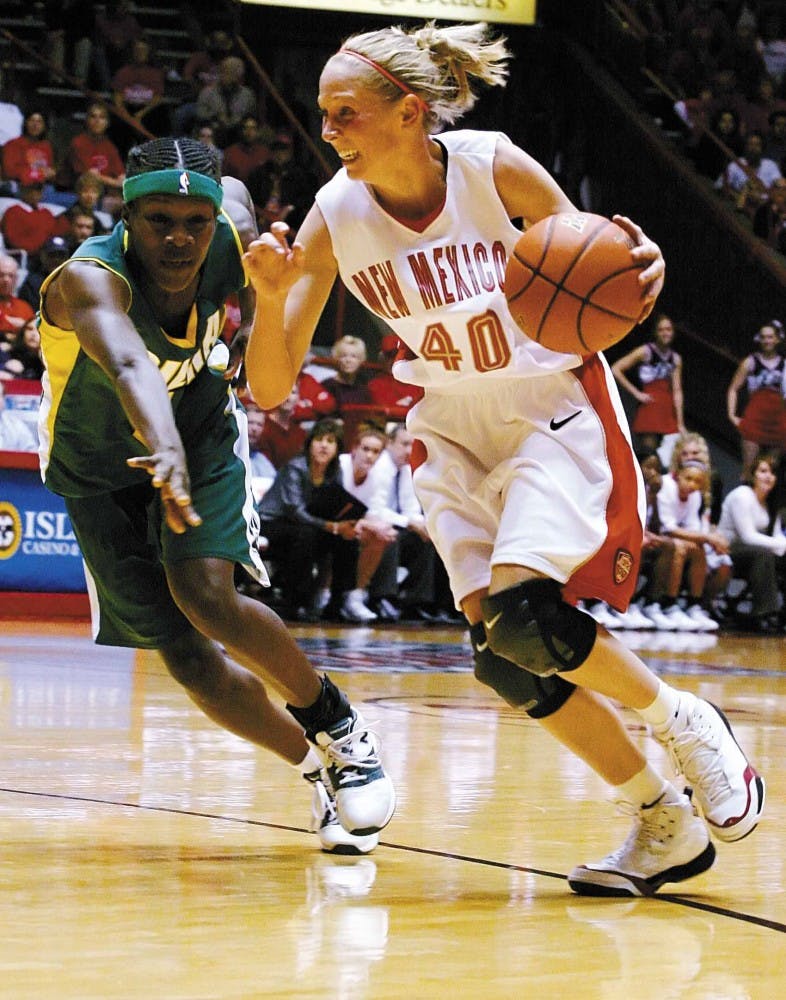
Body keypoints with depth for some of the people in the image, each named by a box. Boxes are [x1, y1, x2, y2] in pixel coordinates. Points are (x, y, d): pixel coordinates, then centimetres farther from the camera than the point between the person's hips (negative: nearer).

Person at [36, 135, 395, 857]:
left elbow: (234, 192, 3)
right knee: (183, 655, -4)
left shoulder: (229, 245, -25)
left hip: (199, 427, 1)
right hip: (98, 466, -1)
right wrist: (163, 446, -80)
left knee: (206, 598, -24)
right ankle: (321, 768, 15)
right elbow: (128, 362, -63)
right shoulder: (91, 279, -39)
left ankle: (336, 726, -2)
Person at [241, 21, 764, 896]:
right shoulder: (336, 217, -12)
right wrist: (270, 294, -30)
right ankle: (664, 827, 11)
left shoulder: (495, 169, -20)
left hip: (557, 409, -5)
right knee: (502, 654, -5)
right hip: (456, 431, 5)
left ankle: (689, 726, 1)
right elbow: (270, 387, -11)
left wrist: (640, 274, -31)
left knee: (521, 615, -24)